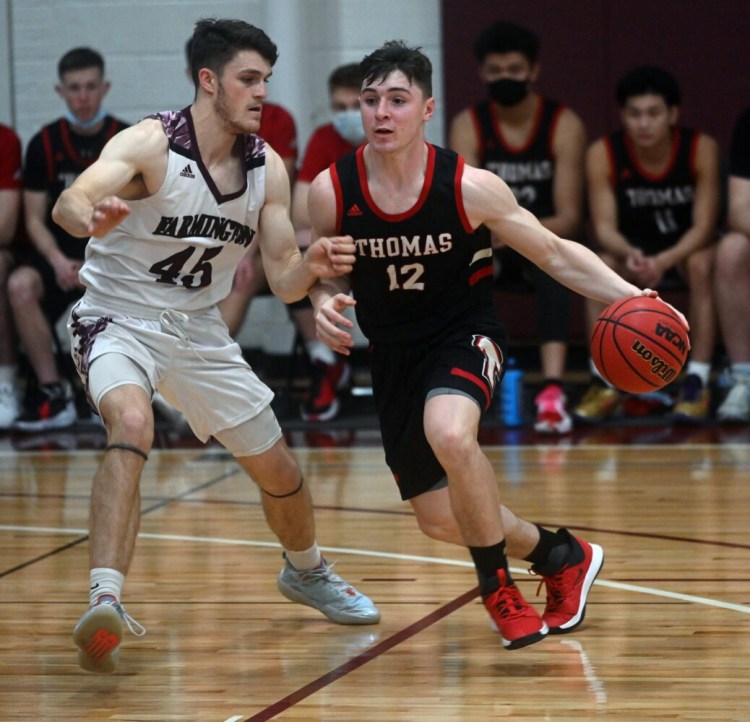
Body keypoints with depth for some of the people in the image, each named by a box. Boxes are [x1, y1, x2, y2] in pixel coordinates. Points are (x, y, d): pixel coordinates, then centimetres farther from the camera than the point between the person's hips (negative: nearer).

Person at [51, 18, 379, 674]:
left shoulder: (267, 167, -4)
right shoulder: (150, 144, -21)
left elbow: (283, 279, 0)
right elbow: (68, 205, -37)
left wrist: (312, 266, -23)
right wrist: (93, 217, -61)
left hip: (198, 328, 6)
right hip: (119, 319, -6)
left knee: (279, 470, 13)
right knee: (132, 423, -36)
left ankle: (306, 572, 45)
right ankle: (105, 601, -42)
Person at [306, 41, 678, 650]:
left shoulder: (470, 188, -17)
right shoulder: (331, 191, -12)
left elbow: (557, 255, -6)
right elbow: (325, 274, 7)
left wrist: (634, 298, -19)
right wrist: (324, 303, -16)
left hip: (464, 335, -4)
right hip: (394, 353, 4)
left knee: (449, 433, -37)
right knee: (439, 519, 10)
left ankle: (497, 583, -15)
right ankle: (558, 555, 39)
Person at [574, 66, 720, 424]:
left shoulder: (701, 149, -20)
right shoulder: (602, 154, -18)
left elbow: (703, 227, -21)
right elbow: (605, 227, -21)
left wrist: (663, 261, -40)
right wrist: (630, 256, -44)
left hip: (687, 249, -1)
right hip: (634, 251, 1)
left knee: (701, 265, -34)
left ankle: (698, 382, -30)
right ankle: (605, 384, -22)